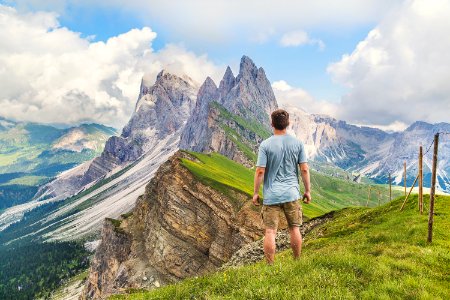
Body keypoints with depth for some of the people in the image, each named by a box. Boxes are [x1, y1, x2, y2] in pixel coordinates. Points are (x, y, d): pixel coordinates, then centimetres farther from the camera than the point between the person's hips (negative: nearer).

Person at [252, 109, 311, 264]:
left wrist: (255, 192, 0)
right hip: (292, 193, 3)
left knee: (270, 231, 4)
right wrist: (308, 190, 9)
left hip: (271, 195, -3)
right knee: (294, 229, 16)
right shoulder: (297, 143, -1)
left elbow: (260, 171, -10)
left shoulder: (265, 144, -9)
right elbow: (304, 169, -1)